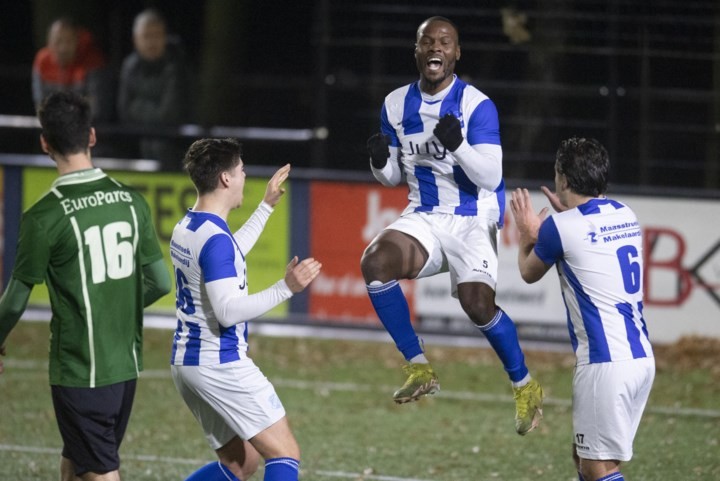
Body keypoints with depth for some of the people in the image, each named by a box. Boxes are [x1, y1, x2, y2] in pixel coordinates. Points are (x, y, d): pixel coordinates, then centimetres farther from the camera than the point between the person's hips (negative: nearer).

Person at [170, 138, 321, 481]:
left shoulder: (186, 228, 10)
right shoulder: (215, 238, -20)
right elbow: (228, 311, -27)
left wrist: (267, 206, 37)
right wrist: (285, 288, -29)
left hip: (185, 362, 10)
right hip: (220, 363, -10)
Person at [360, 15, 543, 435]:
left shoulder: (477, 106, -11)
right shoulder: (396, 105, 5)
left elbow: (491, 178, -17)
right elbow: (392, 177, 13)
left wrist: (457, 145, -33)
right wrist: (380, 161, -10)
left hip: (471, 220, -4)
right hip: (424, 217, 4)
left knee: (478, 304, -22)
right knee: (375, 262, -24)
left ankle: (525, 386, 3)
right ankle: (419, 369, -13)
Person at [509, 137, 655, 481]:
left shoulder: (561, 227, -9)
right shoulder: (625, 216, 11)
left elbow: (529, 272, 12)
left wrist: (527, 235, 29)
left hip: (605, 362, -8)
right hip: (642, 356, 8)